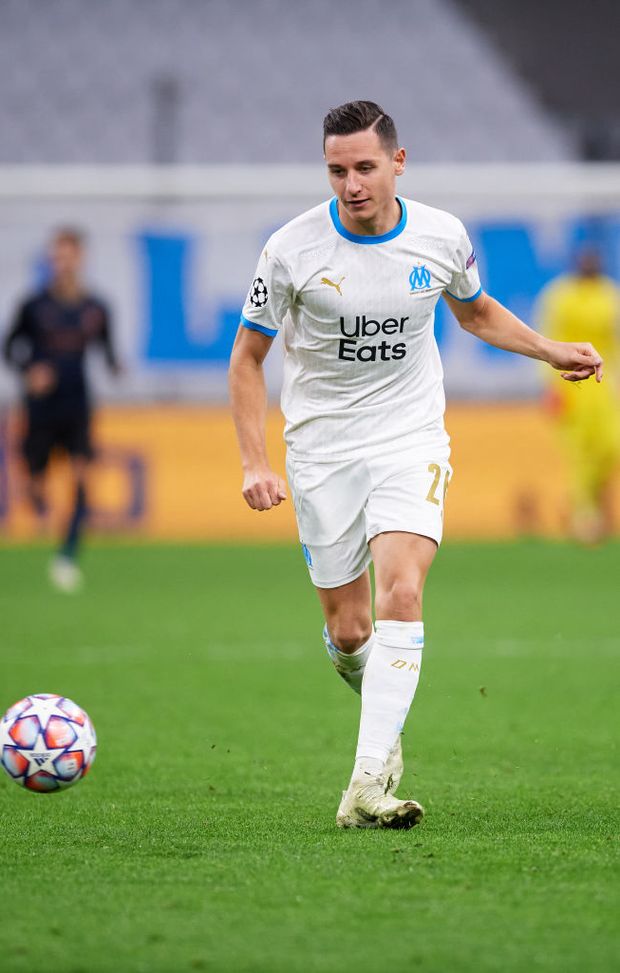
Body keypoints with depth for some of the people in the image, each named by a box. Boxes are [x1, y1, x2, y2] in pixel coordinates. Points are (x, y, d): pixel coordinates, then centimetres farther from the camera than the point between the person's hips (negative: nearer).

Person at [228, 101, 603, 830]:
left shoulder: (441, 236, -3)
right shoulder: (292, 248, -10)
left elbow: (475, 311, 19)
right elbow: (247, 357, 0)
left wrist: (552, 351, 7)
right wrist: (254, 463, -8)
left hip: (411, 441, 0)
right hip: (322, 450, 0)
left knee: (400, 595, -22)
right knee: (348, 632, 2)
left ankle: (368, 784, -27)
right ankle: (386, 716, 38)